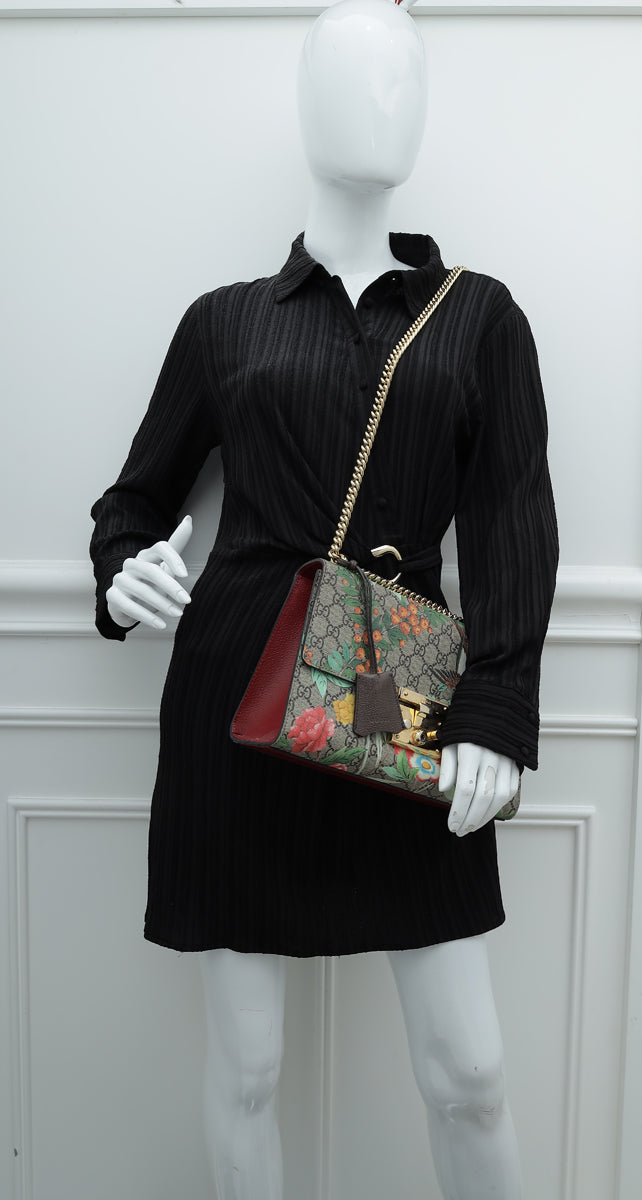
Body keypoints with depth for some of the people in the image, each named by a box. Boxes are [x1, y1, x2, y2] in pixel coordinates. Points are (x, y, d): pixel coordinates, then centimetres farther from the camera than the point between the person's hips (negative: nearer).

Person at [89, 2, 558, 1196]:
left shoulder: (479, 314, 9)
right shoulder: (224, 318, 9)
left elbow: (515, 519, 0)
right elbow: (137, 496, 16)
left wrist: (495, 714, -10)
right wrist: (122, 577, -6)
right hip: (236, 694, 0)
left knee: (468, 1071, 6)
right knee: (244, 1063, 9)